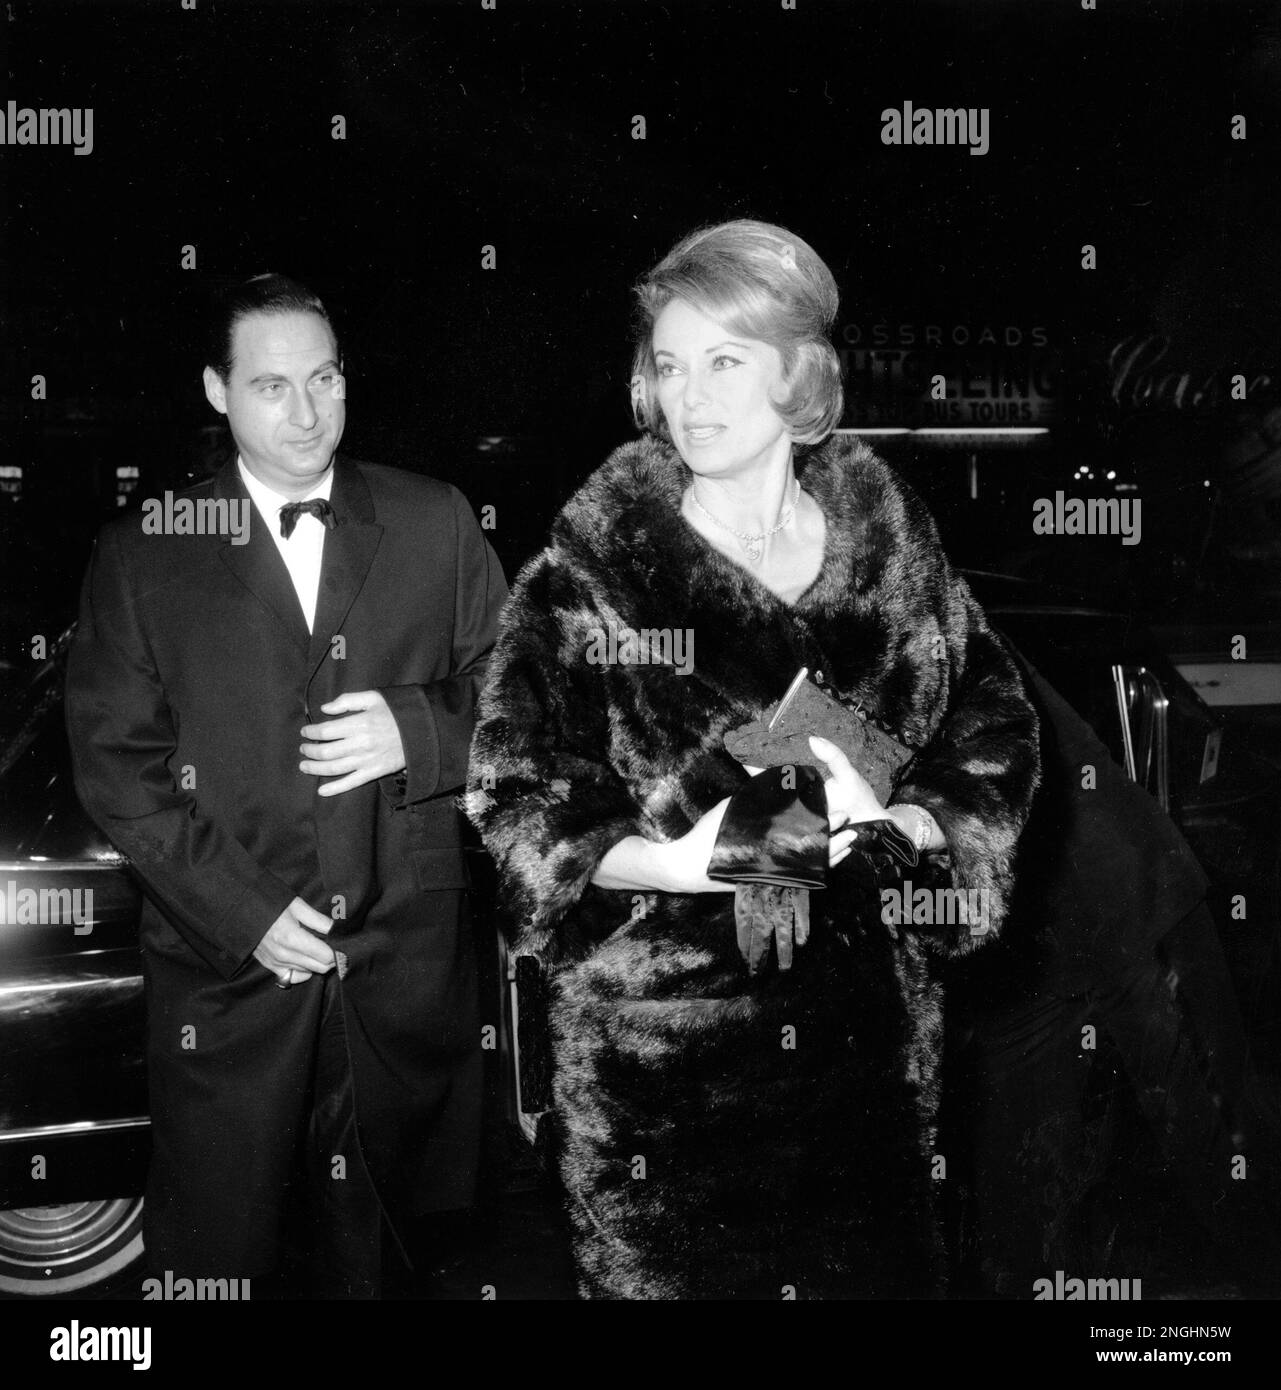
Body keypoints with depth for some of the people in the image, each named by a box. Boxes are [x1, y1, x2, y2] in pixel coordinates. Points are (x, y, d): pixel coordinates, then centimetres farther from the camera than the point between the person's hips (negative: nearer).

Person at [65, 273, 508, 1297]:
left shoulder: (435, 522, 2)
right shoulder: (145, 553, -1)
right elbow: (115, 761, -3)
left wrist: (417, 731, -14)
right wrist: (243, 911, -12)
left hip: (409, 963, 1)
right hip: (226, 963, -1)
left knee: (386, 1252, 15)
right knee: (221, 1257, 12)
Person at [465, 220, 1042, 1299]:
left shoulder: (889, 539, 2)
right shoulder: (591, 567, -6)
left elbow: (996, 733, 5)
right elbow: (512, 795, -6)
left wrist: (883, 821, -13)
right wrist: (668, 861, -21)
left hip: (863, 1032, 3)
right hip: (650, 1038, -2)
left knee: (874, 1268, 15)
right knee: (666, 1271, 8)